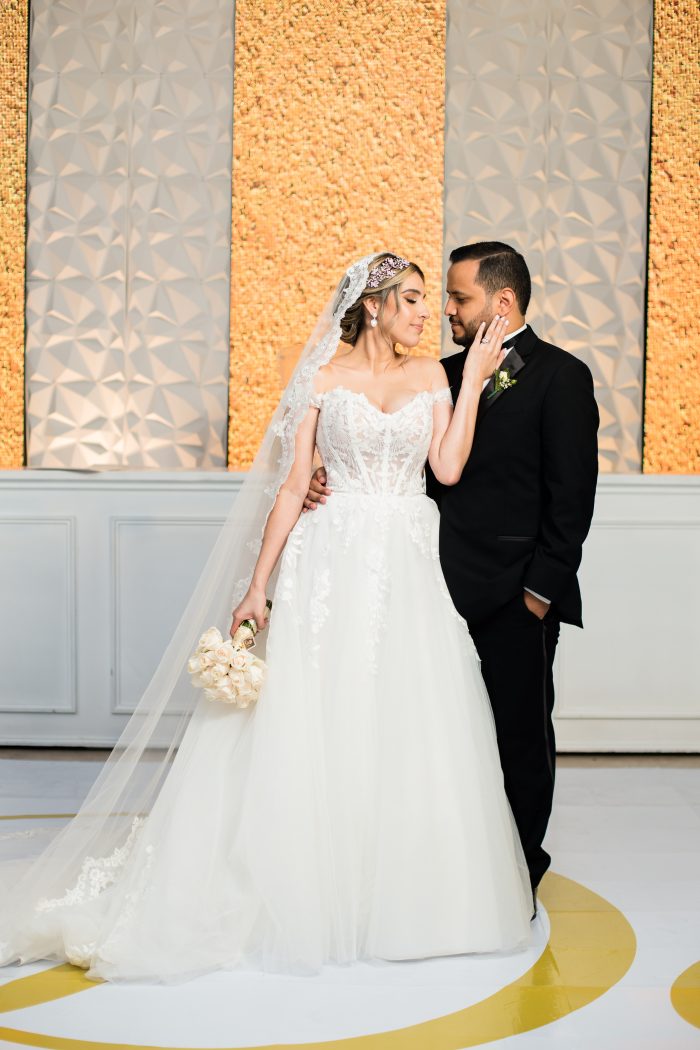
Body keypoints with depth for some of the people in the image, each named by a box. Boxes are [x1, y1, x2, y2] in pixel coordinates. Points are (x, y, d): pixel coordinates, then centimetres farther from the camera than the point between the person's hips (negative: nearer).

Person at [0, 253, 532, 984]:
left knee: (409, 741, 3)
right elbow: (292, 485, -2)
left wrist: (474, 381, -2)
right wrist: (258, 585, -6)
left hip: (408, 570, 3)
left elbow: (448, 468, -4)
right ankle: (306, 900, 9)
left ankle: (399, 900, 16)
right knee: (314, 730, -1)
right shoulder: (323, 377, 2)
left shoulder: (430, 375, 10)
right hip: (332, 566, -3)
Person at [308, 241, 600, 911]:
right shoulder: (448, 374, 12)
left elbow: (572, 496, -10)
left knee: (519, 736, 7)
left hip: (518, 599, -5)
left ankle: (519, 876, 21)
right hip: (448, 589, 6)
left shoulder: (560, 376, -6)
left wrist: (542, 588, -13)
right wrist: (328, 476, -6)